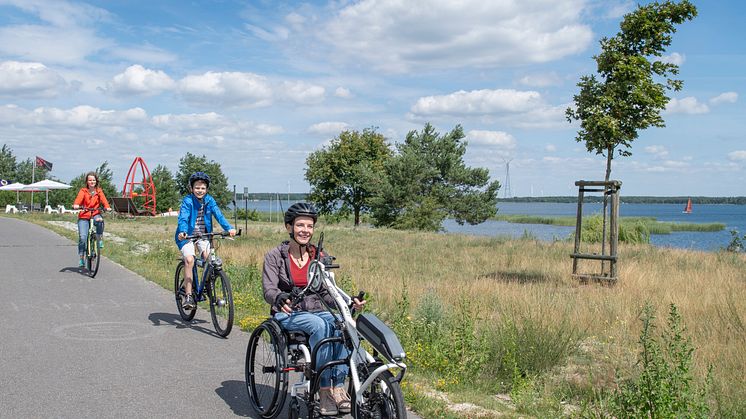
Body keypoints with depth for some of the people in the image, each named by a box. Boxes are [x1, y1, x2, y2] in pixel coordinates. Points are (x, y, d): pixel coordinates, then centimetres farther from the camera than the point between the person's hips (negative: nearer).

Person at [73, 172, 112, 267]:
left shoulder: (99, 191, 7)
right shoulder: (83, 191, 2)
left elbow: (103, 199, -9)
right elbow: (79, 199, -16)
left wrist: (107, 207, -30)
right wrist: (76, 205, -38)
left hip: (95, 214, 1)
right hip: (84, 216, -1)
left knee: (100, 220, -36)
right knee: (82, 237, -13)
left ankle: (100, 239, -13)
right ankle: (81, 258, 3)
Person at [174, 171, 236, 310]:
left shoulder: (209, 200, -1)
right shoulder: (187, 201, -11)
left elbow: (218, 215, -13)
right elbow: (183, 218, -25)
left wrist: (229, 228, -30)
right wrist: (182, 232, -45)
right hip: (187, 235, -3)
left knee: (208, 256, -22)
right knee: (189, 259, -23)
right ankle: (188, 296, -19)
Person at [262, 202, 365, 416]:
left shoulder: (319, 256, 9)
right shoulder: (275, 256, 0)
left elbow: (327, 291, 6)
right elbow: (269, 289, -12)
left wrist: (349, 301, -14)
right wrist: (280, 299, -36)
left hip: (316, 310, 3)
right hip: (288, 314, -3)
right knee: (320, 326, -35)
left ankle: (338, 387, -27)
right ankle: (324, 389, -28)